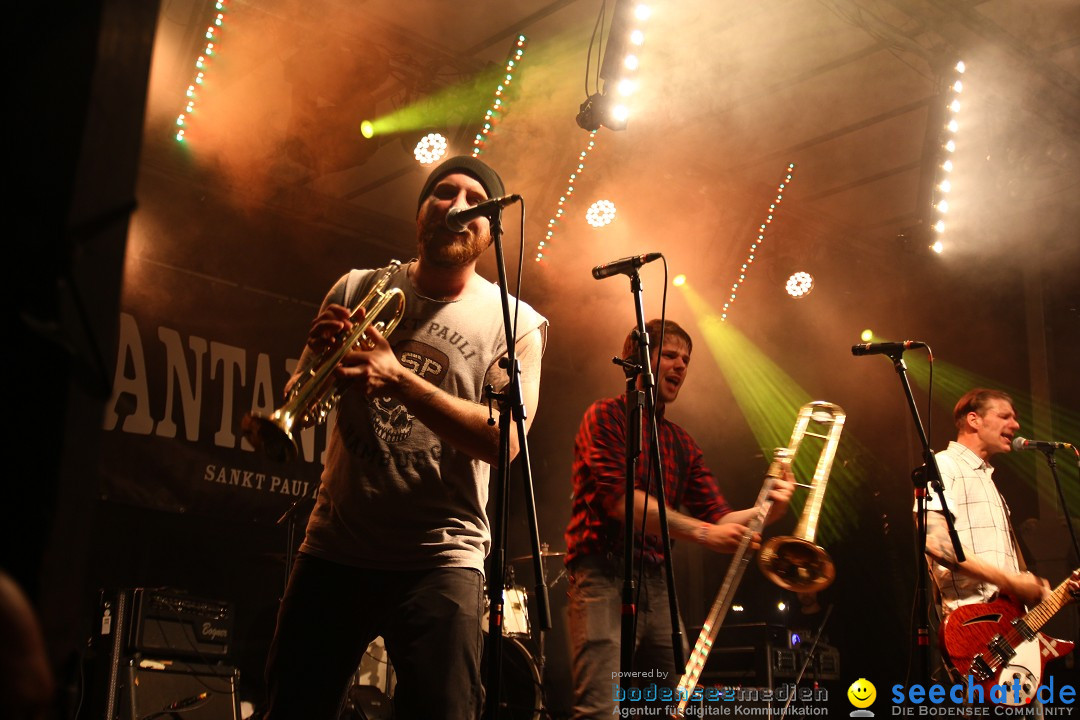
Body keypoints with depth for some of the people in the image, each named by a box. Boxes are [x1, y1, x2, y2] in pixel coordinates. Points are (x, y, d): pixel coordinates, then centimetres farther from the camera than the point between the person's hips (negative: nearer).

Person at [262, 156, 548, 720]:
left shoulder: (514, 322, 0)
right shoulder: (357, 289, 8)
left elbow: (506, 441, -13)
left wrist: (399, 380, -25)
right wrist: (319, 353, -13)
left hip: (441, 561, -2)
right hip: (333, 549, 3)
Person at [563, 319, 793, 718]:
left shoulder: (682, 443, 19)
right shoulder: (607, 415, 0)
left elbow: (718, 516, 12)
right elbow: (620, 499, -15)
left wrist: (766, 510, -9)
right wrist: (703, 532, -19)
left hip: (657, 585, 7)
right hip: (604, 577, -7)